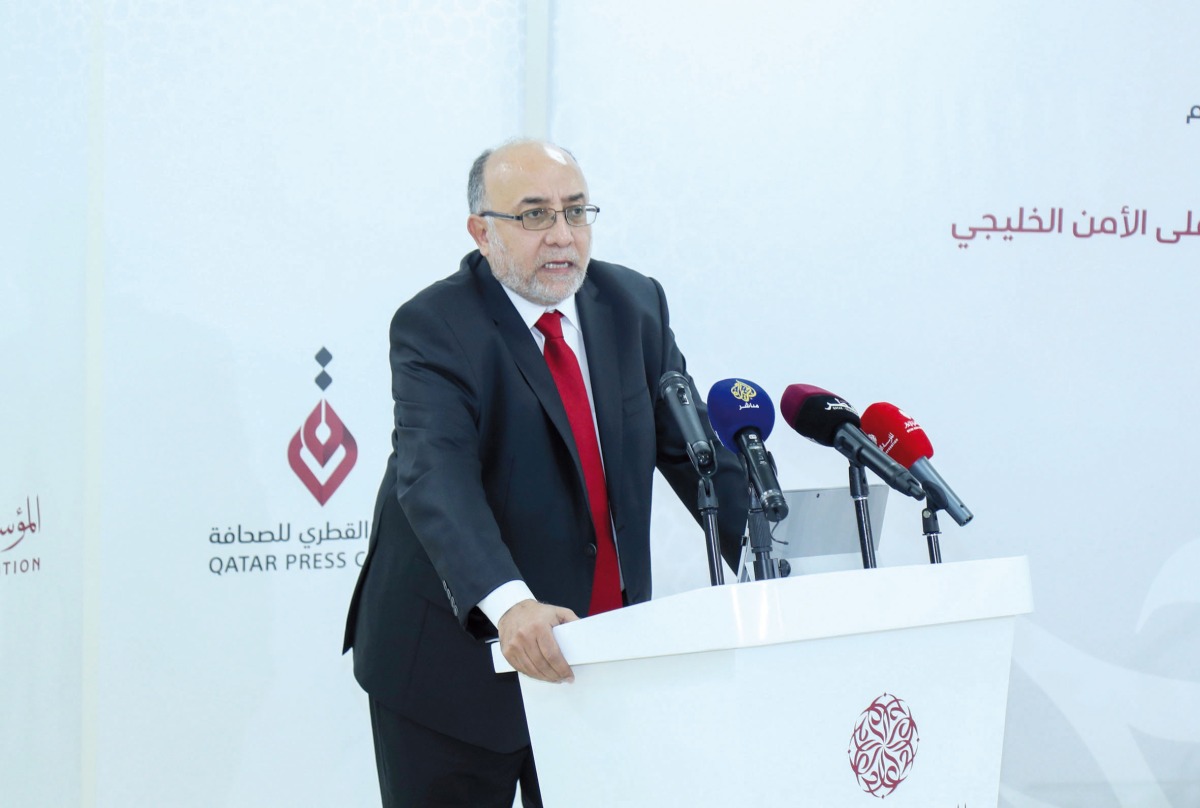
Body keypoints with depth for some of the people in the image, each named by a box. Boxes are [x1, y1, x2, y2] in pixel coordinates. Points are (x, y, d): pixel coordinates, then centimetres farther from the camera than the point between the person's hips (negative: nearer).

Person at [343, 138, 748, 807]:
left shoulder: (634, 304, 4)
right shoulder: (433, 328, -14)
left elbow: (689, 444, 7)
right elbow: (436, 478, -29)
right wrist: (507, 602, -45)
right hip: (457, 657, -5)